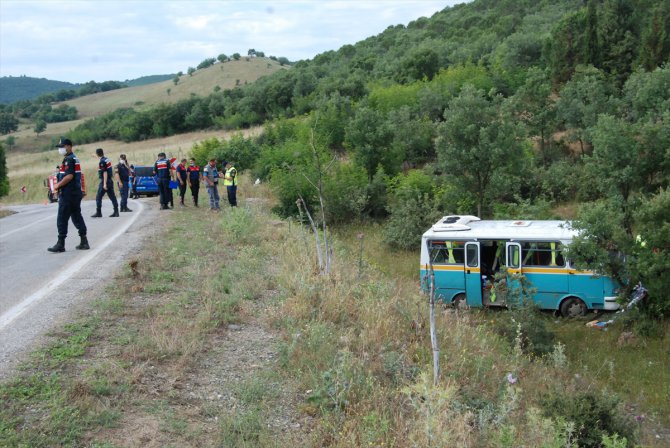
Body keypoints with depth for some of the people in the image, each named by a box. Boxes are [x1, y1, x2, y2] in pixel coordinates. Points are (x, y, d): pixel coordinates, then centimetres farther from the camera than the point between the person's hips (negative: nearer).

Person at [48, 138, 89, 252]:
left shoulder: (69, 159, -14)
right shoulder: (74, 158, 18)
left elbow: (69, 176, -24)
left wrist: (58, 185, -14)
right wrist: (59, 185, 14)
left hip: (68, 194, -10)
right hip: (76, 193, 10)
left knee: (62, 219, -5)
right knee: (77, 217, 12)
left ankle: (60, 244, -2)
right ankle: (84, 242, 13)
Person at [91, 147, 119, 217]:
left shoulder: (102, 162, -15)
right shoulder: (107, 160, 11)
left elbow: (105, 173, -20)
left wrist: (104, 184, -21)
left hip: (104, 181, -8)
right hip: (110, 181, 8)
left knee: (98, 197, -1)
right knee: (112, 197, 6)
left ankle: (98, 213, 1)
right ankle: (116, 212, 5)